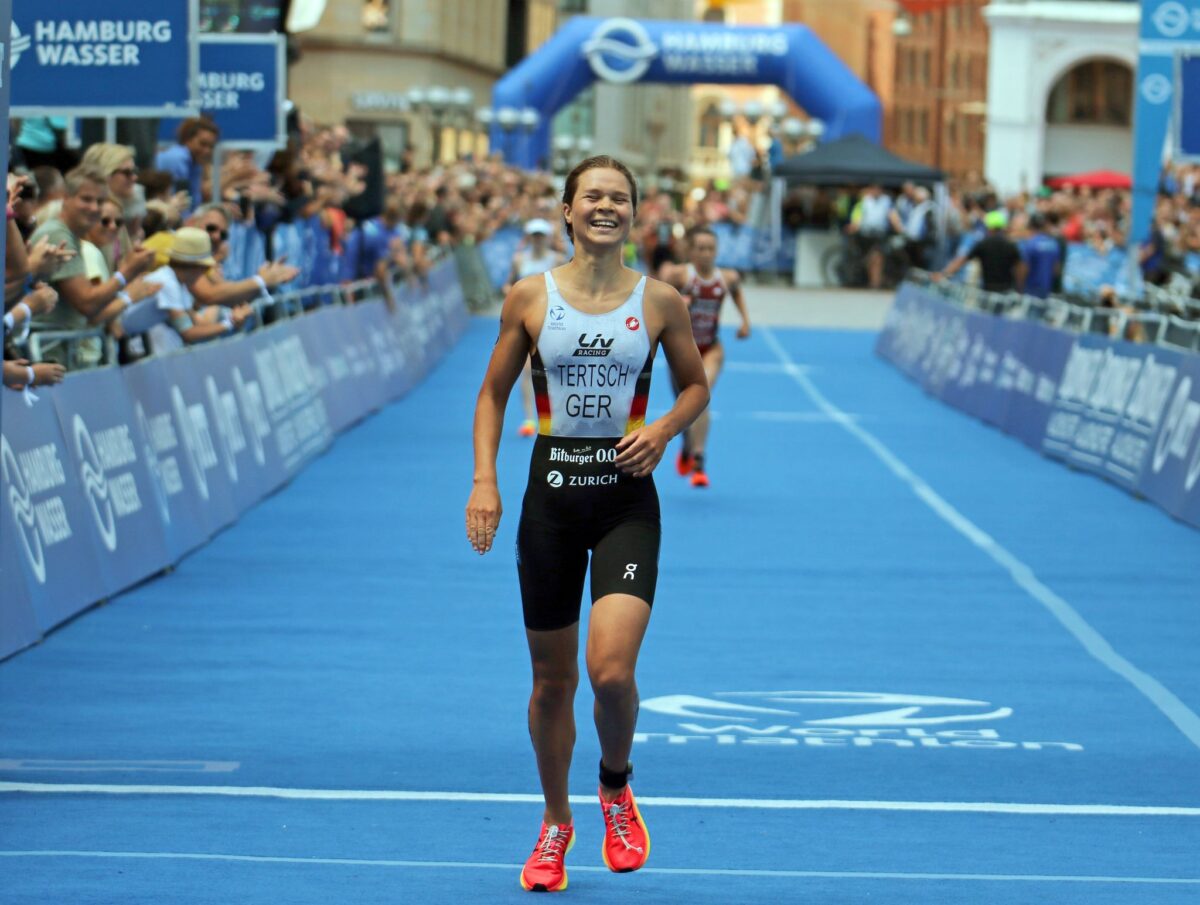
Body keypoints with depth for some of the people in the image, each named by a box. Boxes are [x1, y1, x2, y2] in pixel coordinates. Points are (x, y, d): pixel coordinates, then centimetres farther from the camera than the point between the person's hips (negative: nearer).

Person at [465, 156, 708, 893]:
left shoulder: (660, 302, -1)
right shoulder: (530, 298, 0)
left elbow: (696, 386, 12)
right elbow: (494, 394, 7)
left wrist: (662, 430, -8)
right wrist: (484, 482, -4)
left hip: (626, 497, -1)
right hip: (552, 492, 1)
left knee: (611, 670, -17)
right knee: (552, 679, 9)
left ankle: (617, 790, 13)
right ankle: (556, 823, 30)